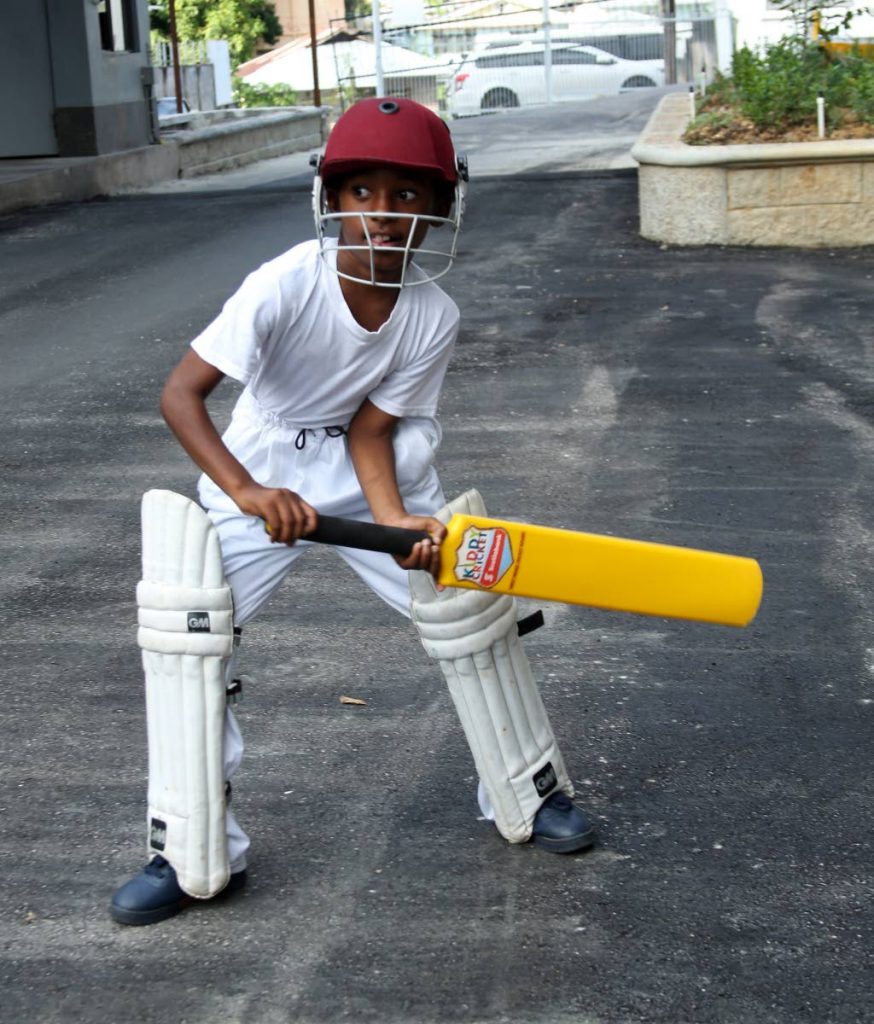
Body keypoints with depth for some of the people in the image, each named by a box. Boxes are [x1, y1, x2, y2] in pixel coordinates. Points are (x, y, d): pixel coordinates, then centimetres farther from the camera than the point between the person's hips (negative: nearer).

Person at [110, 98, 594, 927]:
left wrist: (396, 518, -33)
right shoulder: (286, 285, -29)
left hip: (369, 472, 3)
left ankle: (529, 790, 26)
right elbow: (181, 392, -35)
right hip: (259, 477, -2)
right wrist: (249, 494, -49)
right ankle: (192, 854, 1)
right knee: (185, 629, -15)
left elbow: (369, 430, -14)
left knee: (466, 603, 0)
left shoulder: (433, 317, -17)